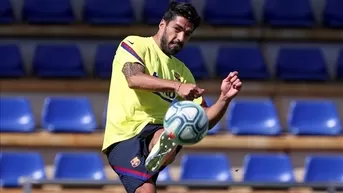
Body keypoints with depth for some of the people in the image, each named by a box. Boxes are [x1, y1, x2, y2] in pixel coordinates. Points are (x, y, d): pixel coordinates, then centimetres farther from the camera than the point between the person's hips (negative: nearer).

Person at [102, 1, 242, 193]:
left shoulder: (182, 71, 21)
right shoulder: (134, 44, 5)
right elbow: (134, 78, -18)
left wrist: (225, 98, -2)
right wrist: (177, 86, -30)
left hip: (159, 133, 4)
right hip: (124, 136, -4)